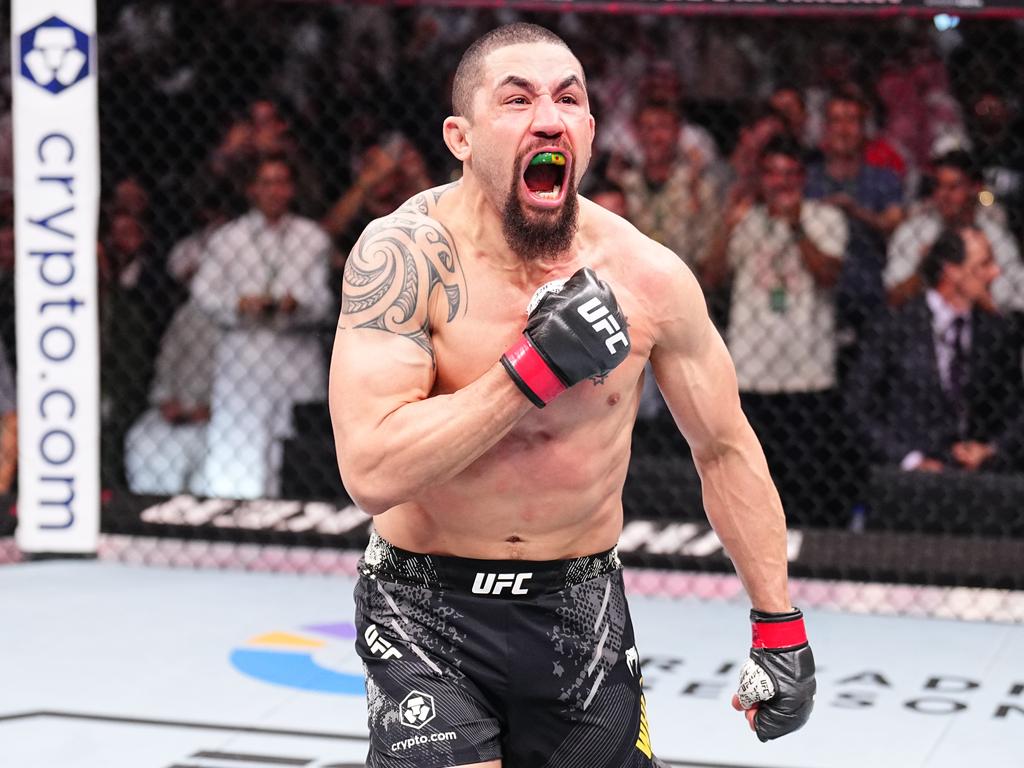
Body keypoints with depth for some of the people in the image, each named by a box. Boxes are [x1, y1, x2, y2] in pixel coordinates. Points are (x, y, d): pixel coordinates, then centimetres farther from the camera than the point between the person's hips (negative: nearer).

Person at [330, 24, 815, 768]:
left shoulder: (649, 277, -9)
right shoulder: (406, 254, -18)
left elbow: (725, 449, 6)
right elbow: (372, 471, -27)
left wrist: (779, 625, 5)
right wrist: (534, 369, -29)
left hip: (582, 607, 3)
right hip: (428, 609, -3)